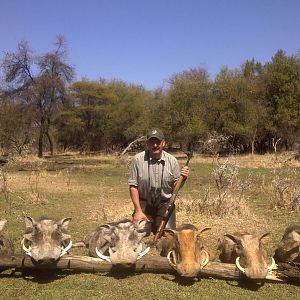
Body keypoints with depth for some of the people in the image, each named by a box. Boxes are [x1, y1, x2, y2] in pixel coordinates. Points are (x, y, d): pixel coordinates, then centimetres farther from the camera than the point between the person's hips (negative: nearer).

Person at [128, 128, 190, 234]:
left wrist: (183, 178, -20)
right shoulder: (138, 159, -12)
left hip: (165, 203, 1)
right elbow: (133, 186, -8)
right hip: (144, 203, -1)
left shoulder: (172, 160, -6)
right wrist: (138, 211, -10)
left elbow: (175, 186, 2)